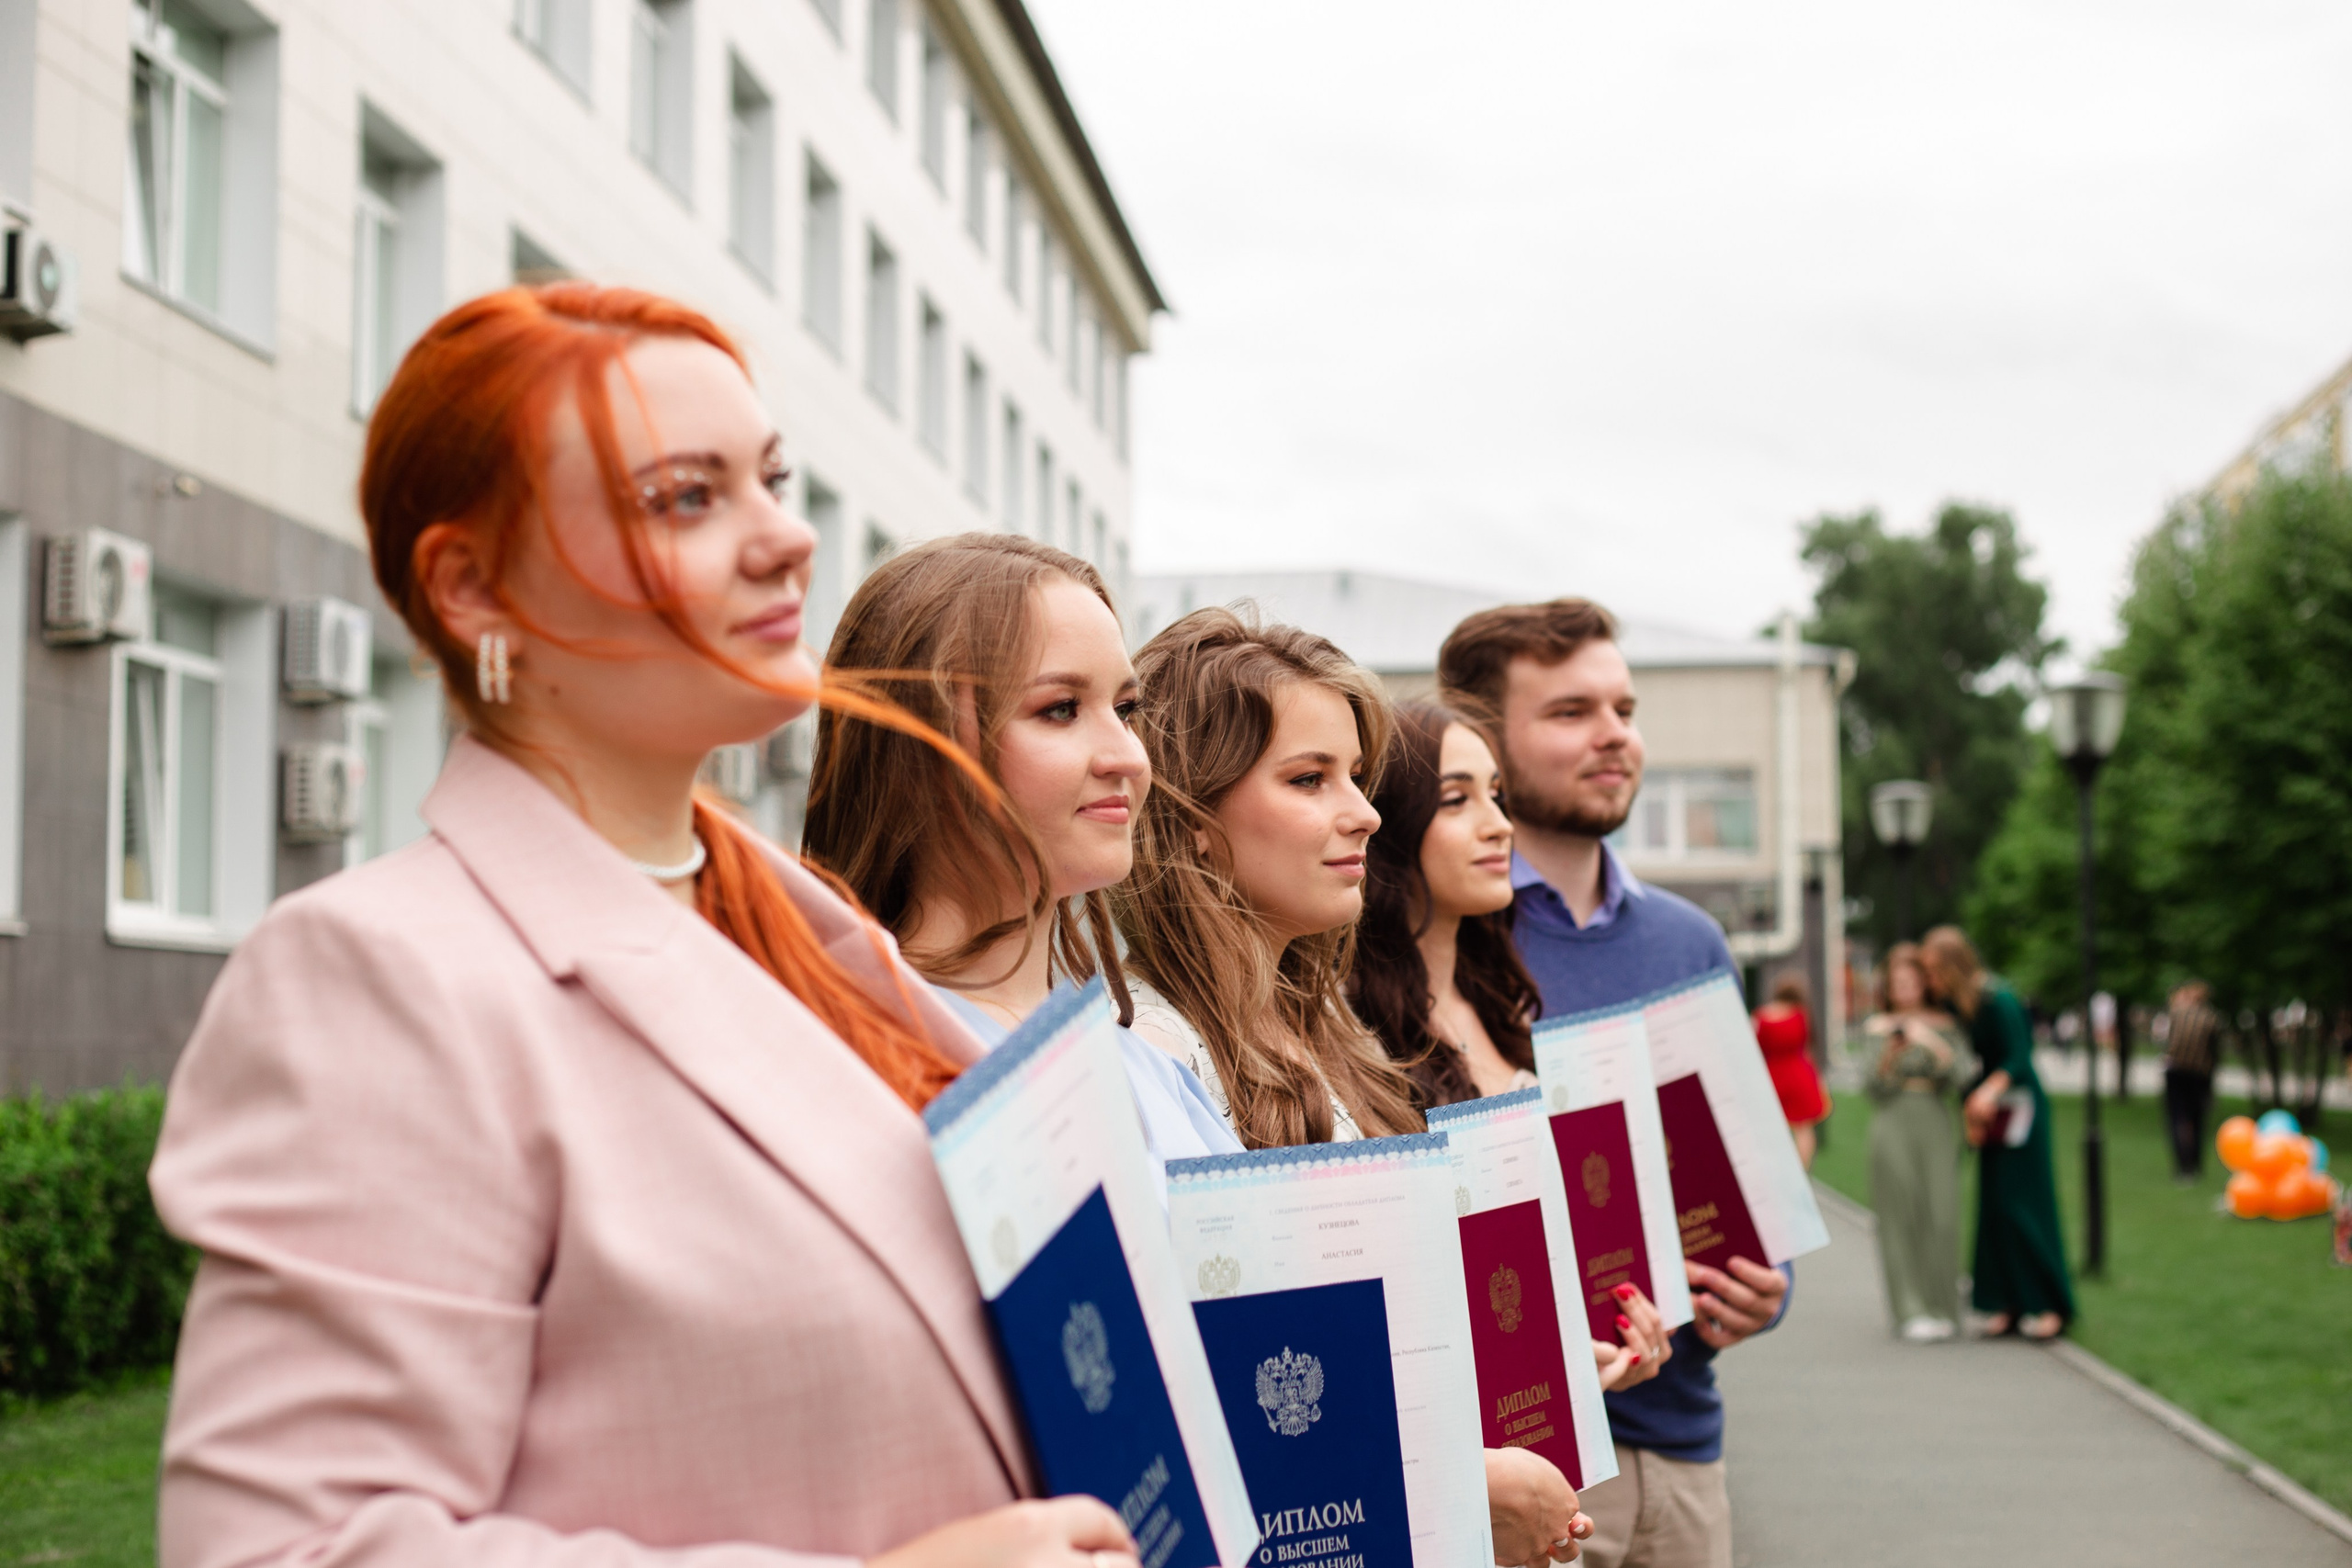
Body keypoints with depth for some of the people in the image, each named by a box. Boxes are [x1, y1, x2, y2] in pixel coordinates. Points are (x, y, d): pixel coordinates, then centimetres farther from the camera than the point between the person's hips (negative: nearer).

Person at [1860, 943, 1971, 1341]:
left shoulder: (1943, 1025, 10)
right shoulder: (1877, 1027, 7)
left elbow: (1959, 1072, -4)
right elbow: (1876, 1090, 2)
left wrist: (1931, 1042, -17)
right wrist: (1890, 1053, -14)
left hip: (1936, 1127, 1)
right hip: (1894, 1127, -1)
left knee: (1940, 1215, -5)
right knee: (1901, 1216, -6)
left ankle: (1941, 1309, 5)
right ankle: (1910, 1312, -4)